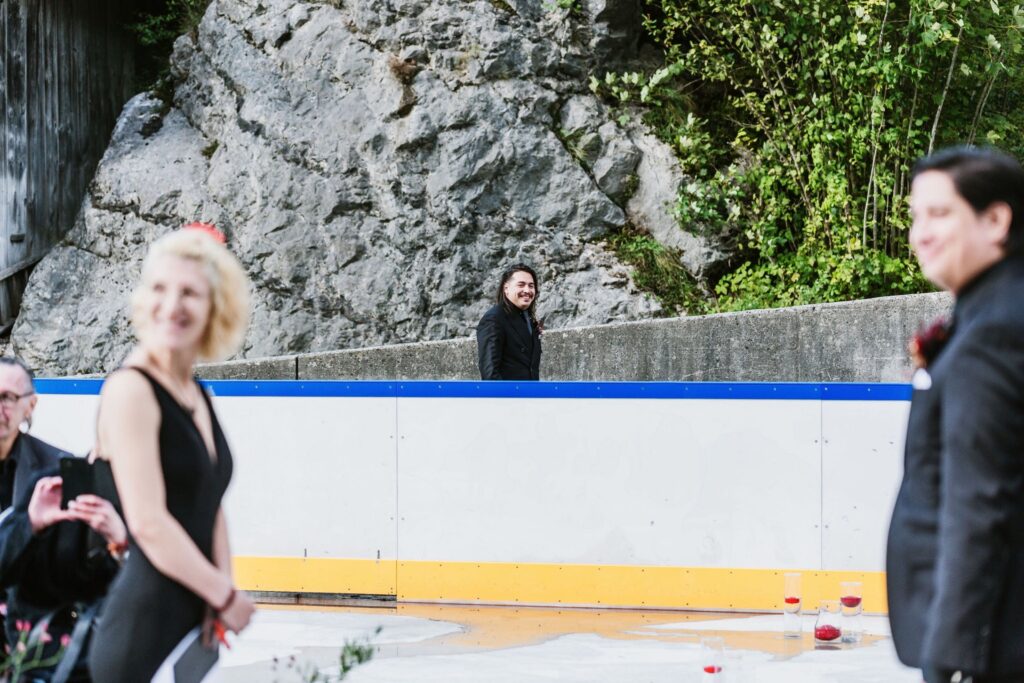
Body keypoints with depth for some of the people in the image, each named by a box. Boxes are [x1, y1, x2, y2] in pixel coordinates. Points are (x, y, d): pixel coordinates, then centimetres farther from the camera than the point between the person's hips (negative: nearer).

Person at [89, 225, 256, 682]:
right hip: (144, 631, -8)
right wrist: (227, 596, -8)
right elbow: (149, 523, -17)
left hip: (193, 626, 8)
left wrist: (222, 589, 1)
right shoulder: (130, 390, -11)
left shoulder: (196, 395, 14)